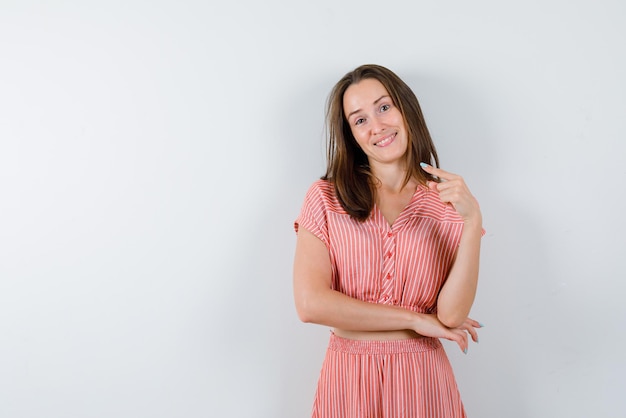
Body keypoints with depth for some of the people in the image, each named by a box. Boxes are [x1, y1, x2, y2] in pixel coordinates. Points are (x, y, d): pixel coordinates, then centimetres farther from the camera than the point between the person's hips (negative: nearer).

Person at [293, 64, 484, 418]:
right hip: (348, 379, 0)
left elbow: (452, 315, -12)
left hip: (422, 379, 1)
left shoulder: (451, 204, -4)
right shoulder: (325, 198, -6)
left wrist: (473, 221, -22)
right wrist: (416, 319, -11)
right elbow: (310, 303, -15)